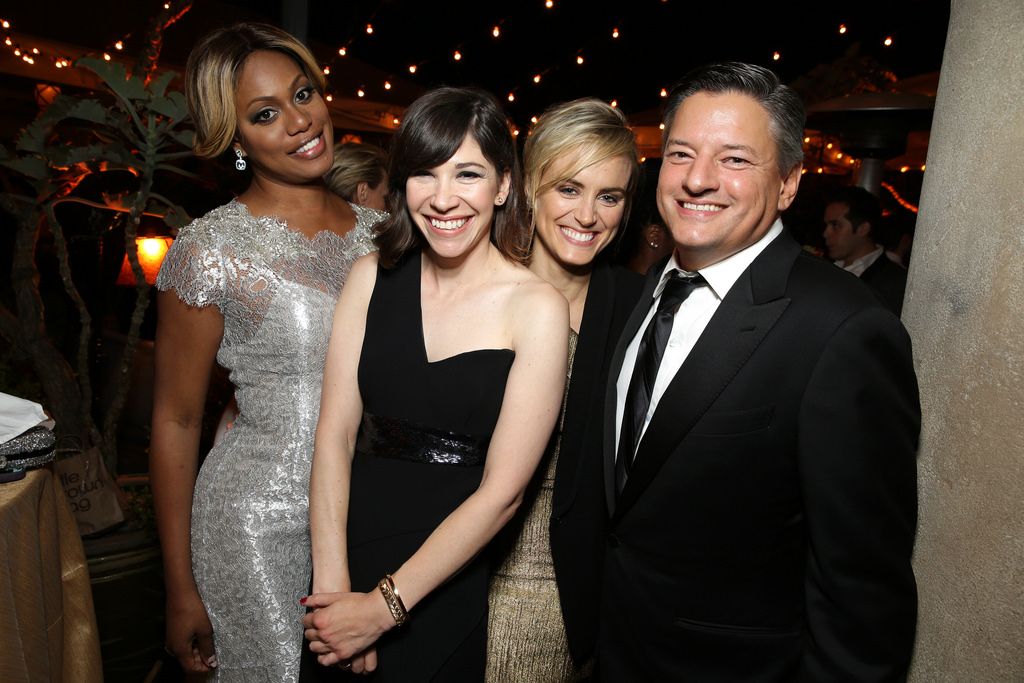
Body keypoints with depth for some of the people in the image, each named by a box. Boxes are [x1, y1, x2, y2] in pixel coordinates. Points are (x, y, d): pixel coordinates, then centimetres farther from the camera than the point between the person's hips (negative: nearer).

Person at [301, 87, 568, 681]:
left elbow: (502, 491, -16)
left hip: (454, 583, -3)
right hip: (351, 551, 3)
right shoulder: (373, 276, -3)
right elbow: (335, 433, -5)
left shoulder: (537, 307, -14)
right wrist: (333, 583, -12)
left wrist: (383, 606, -13)